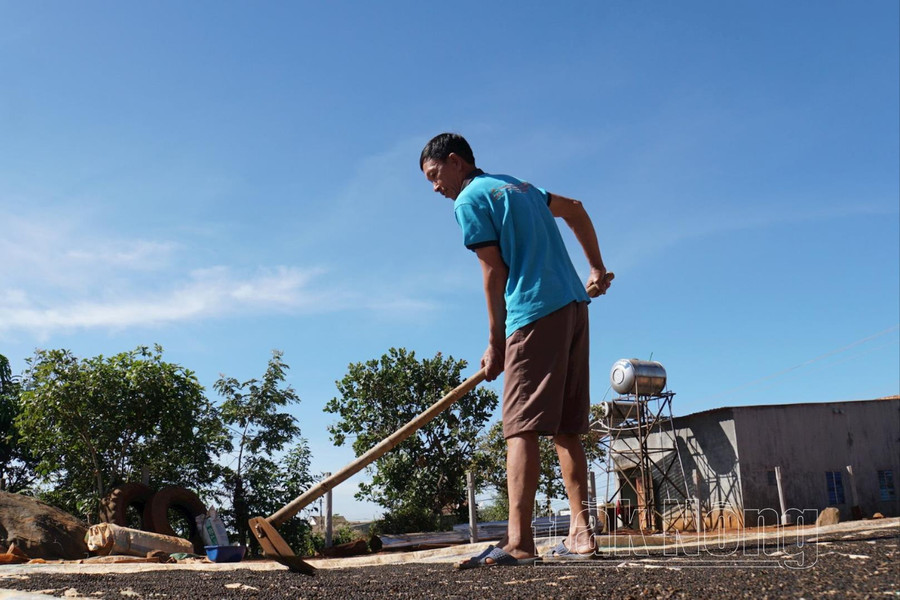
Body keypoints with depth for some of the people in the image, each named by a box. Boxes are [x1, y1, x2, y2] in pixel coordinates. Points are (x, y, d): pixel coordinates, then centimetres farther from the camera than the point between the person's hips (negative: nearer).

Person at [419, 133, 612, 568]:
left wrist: (496, 344, 0)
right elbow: (575, 211, 34)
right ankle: (580, 535, 9)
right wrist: (596, 268, 37)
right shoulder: (518, 186, 23)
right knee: (566, 429, 9)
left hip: (536, 315, -9)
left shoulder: (469, 200, -2)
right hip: (574, 306, 9)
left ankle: (518, 542, -16)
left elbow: (494, 274, -6)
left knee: (522, 428, -12)